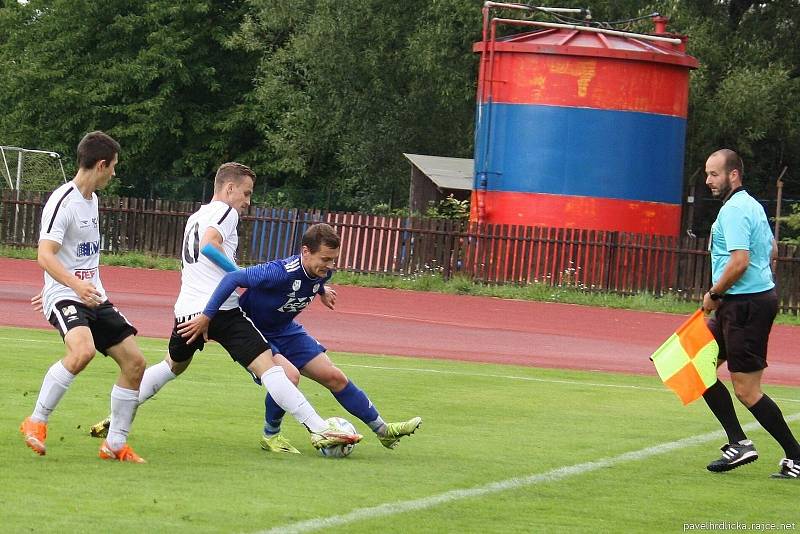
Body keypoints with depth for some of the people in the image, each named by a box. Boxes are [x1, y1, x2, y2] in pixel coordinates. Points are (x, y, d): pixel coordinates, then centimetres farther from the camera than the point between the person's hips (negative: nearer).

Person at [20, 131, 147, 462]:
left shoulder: (91, 199, 14)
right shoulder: (63, 201, -15)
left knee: (134, 361, 1)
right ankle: (36, 422, -19)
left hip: (94, 297, 9)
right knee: (83, 349, -34)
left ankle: (115, 444, 11)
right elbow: (44, 255, -24)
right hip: (64, 297, -9)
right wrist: (76, 285, -37)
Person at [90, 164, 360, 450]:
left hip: (187, 309, 8)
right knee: (268, 367, -13)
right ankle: (319, 430, -20)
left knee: (172, 365, 31)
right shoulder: (225, 211, -1)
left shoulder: (195, 217, 25)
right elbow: (210, 243, -20)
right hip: (221, 308, -8)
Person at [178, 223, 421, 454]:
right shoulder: (280, 272, -37)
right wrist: (206, 317, -37)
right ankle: (271, 436, -7)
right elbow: (233, 278, -37)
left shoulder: (322, 272, -13)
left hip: (286, 330, 7)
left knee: (335, 377, 6)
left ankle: (383, 431, 19)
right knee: (289, 374, -31)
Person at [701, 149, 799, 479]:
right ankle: (739, 443, 10)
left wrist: (714, 294, -12)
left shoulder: (734, 210, -16)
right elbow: (772, 250, 25)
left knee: (746, 390, -8)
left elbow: (739, 261, -26)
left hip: (746, 305, -11)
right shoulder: (752, 205, 16)